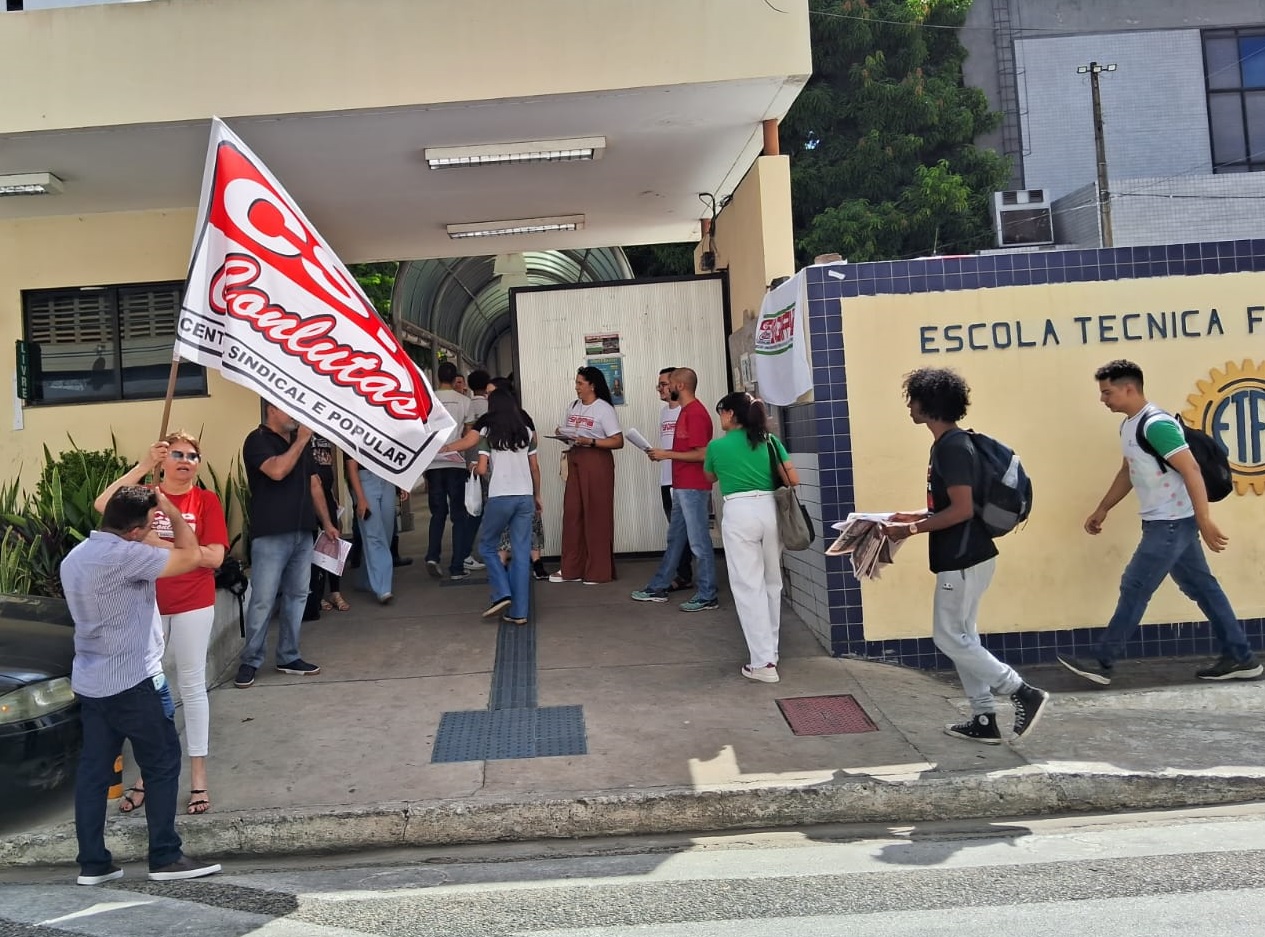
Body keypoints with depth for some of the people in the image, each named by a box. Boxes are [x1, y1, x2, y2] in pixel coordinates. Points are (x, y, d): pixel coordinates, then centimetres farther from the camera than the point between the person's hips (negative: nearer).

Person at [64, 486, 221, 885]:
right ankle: (166, 857, 9)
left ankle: (92, 863, 17)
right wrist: (174, 513, -3)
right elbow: (192, 557, -18)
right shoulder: (125, 555, -22)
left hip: (89, 682, 9)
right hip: (134, 682, -9)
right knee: (163, 765, 4)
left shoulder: (74, 558, 7)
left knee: (93, 769, 11)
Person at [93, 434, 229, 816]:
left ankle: (198, 774, 16)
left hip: (193, 606, -1)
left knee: (192, 686, 7)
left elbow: (214, 557, -12)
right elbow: (102, 505, -21)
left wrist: (161, 544, -18)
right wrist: (144, 466, -20)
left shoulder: (207, 501, -3)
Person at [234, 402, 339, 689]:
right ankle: (250, 662, 8)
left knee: (296, 596, 10)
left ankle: (288, 657, 20)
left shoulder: (301, 441, 14)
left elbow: (314, 483, 18)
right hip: (270, 536, -7)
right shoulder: (258, 440, -6)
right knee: (262, 601, -4)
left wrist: (327, 523, 15)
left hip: (302, 533, 7)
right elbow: (277, 471, -24)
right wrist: (301, 441, -15)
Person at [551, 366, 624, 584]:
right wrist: (561, 434, -1)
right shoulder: (573, 406, 13)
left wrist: (590, 441, -20)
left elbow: (618, 441, -11)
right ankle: (572, 569, 11)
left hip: (596, 461, -6)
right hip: (574, 460, 6)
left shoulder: (604, 409, -6)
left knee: (597, 515, -3)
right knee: (572, 512, 4)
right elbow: (562, 429, 23)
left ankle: (598, 572, 4)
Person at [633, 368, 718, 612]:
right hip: (682, 487, 10)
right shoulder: (686, 411, 14)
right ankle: (658, 588, 24)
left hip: (694, 488, -10)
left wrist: (667, 454, -16)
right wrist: (663, 454, 9)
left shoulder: (696, 413, -16)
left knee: (699, 541, -3)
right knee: (675, 539, 16)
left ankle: (707, 596, 5)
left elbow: (701, 454, -22)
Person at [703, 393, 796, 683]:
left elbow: (710, 478, 20)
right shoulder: (770, 440, 8)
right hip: (770, 510, 4)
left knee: (748, 586, -1)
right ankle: (770, 650, 27)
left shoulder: (717, 446, 2)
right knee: (772, 582, 17)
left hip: (739, 513, -4)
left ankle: (763, 662, -5)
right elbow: (794, 479, 5)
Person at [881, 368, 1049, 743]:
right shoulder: (948, 444, 13)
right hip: (962, 557, 10)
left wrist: (911, 530, -18)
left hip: (963, 560, -10)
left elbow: (962, 510, -23)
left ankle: (1026, 694, 2)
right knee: (962, 637, 13)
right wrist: (915, 516, 15)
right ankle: (984, 720, 19)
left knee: (949, 638, -2)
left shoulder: (952, 447, -19)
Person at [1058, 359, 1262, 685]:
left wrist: (1205, 520, -24)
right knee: (1201, 587, 13)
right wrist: (1102, 509, 24)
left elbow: (1191, 470, -23)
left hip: (1172, 523, -10)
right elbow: (1128, 472, 23)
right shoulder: (1128, 425, 11)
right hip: (1164, 522, 10)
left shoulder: (1156, 425, -20)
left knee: (1134, 588, -6)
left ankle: (1103, 663, 0)